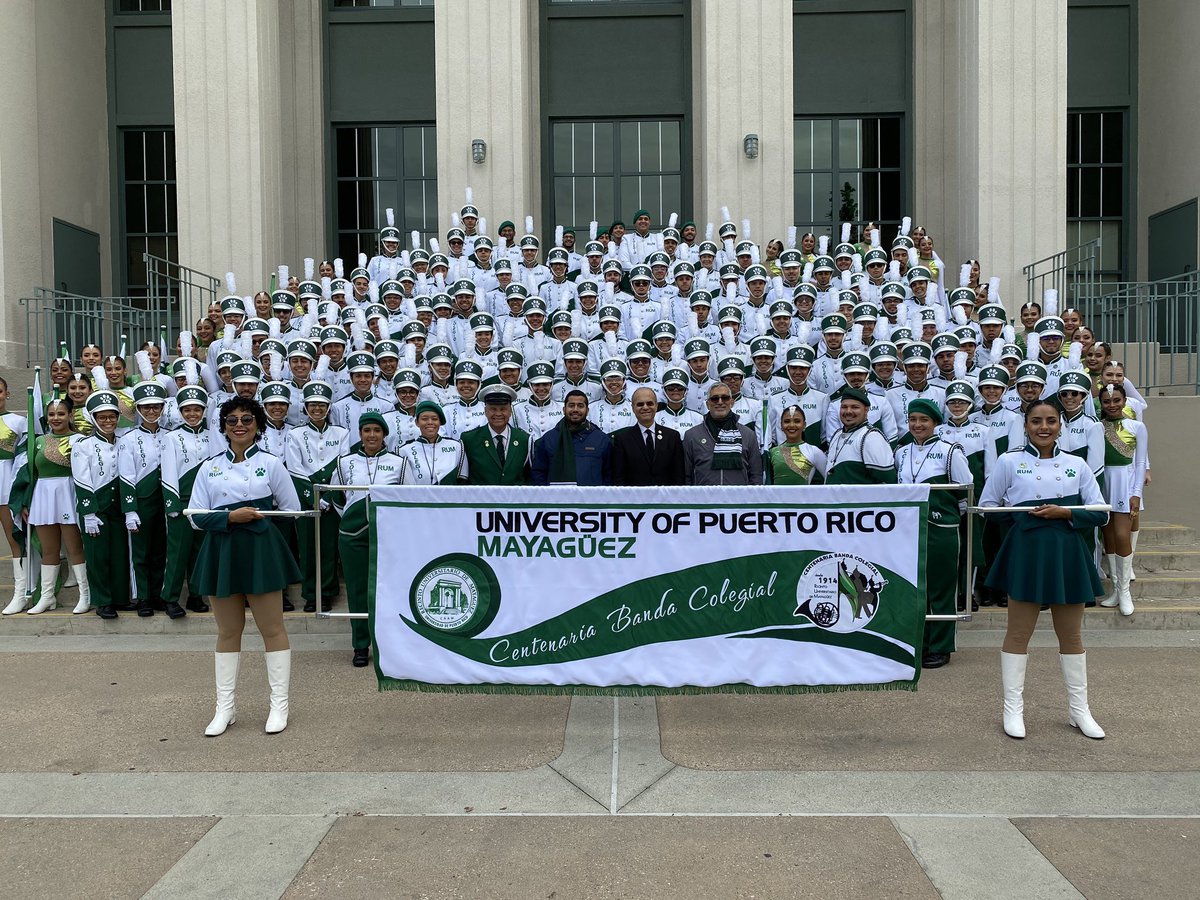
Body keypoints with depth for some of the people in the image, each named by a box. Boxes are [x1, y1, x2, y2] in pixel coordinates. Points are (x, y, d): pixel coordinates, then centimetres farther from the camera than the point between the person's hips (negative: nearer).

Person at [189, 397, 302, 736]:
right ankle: (225, 708, 21)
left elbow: (292, 510, 5)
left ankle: (279, 705, 12)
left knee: (272, 628, 2)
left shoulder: (272, 463, 2)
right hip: (222, 552, 3)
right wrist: (231, 517, -12)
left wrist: (256, 516, -3)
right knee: (228, 631, 10)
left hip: (261, 551, -2)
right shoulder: (209, 468, 8)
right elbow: (196, 517, 2)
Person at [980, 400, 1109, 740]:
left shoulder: (1076, 465, 8)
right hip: (1026, 551, -3)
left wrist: (1065, 513, -11)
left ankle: (1079, 709, 25)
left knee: (1071, 634, 12)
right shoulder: (1009, 462, 1)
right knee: (1018, 632, 3)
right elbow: (987, 506, 4)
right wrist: (1021, 514, -9)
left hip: (1067, 553, 3)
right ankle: (1013, 709, 13)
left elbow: (1100, 513, 5)